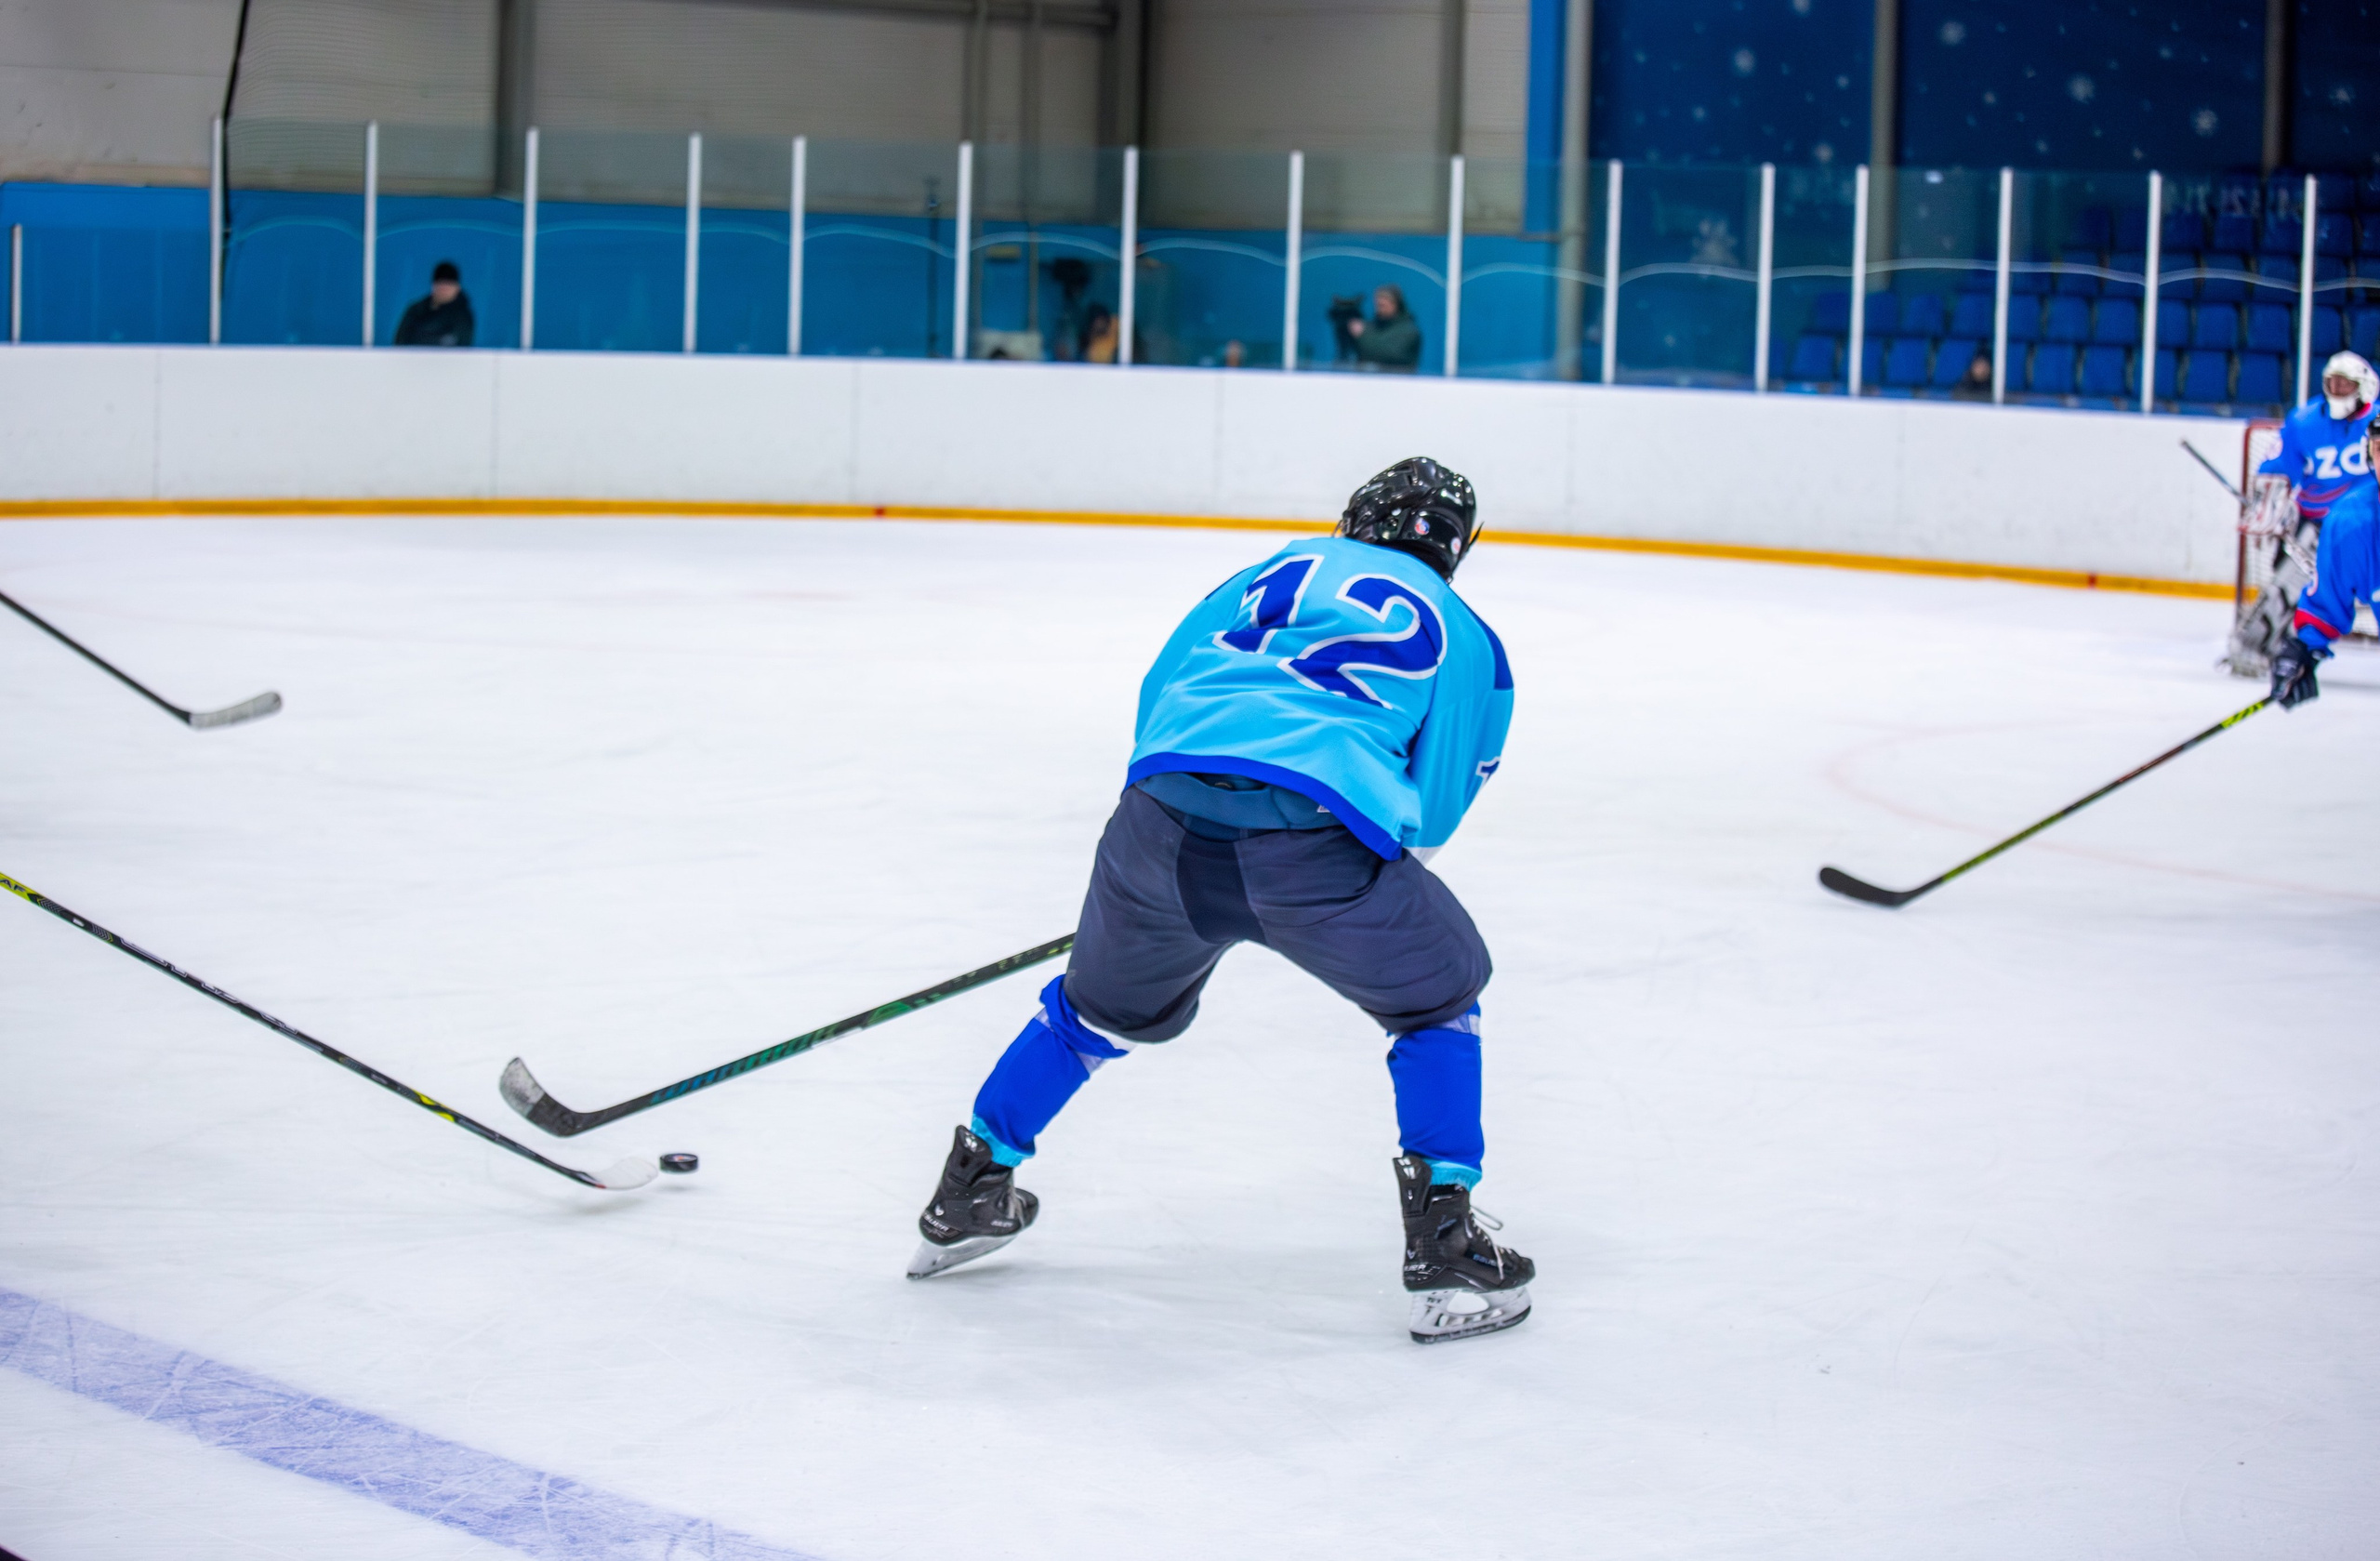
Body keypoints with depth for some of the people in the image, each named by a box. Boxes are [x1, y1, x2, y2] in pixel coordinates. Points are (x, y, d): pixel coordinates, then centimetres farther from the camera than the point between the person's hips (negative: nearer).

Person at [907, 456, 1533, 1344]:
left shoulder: (1282, 569, 28)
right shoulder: (1467, 640, 21)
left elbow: (1164, 684, 24)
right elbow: (1428, 819, 17)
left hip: (1167, 813, 3)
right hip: (1319, 840, -3)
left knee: (1106, 1005, 30)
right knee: (1436, 998, 22)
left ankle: (969, 1196, 39)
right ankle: (1445, 1254, 14)